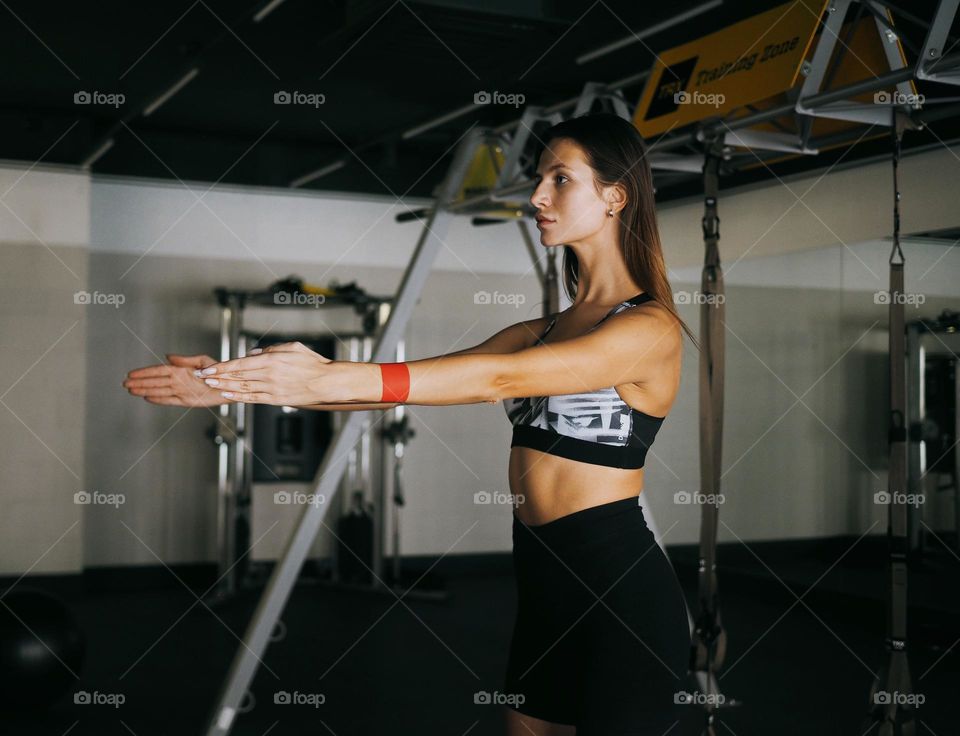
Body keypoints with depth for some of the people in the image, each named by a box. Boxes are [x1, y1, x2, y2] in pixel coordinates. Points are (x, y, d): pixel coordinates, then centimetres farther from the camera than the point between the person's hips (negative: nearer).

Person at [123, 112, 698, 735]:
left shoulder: (650, 327, -10)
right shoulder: (542, 332, 14)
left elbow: (499, 378, -24)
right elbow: (402, 385, 5)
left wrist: (335, 377, -31)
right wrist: (237, 385, -4)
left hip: (623, 591, -7)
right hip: (543, 588, 7)